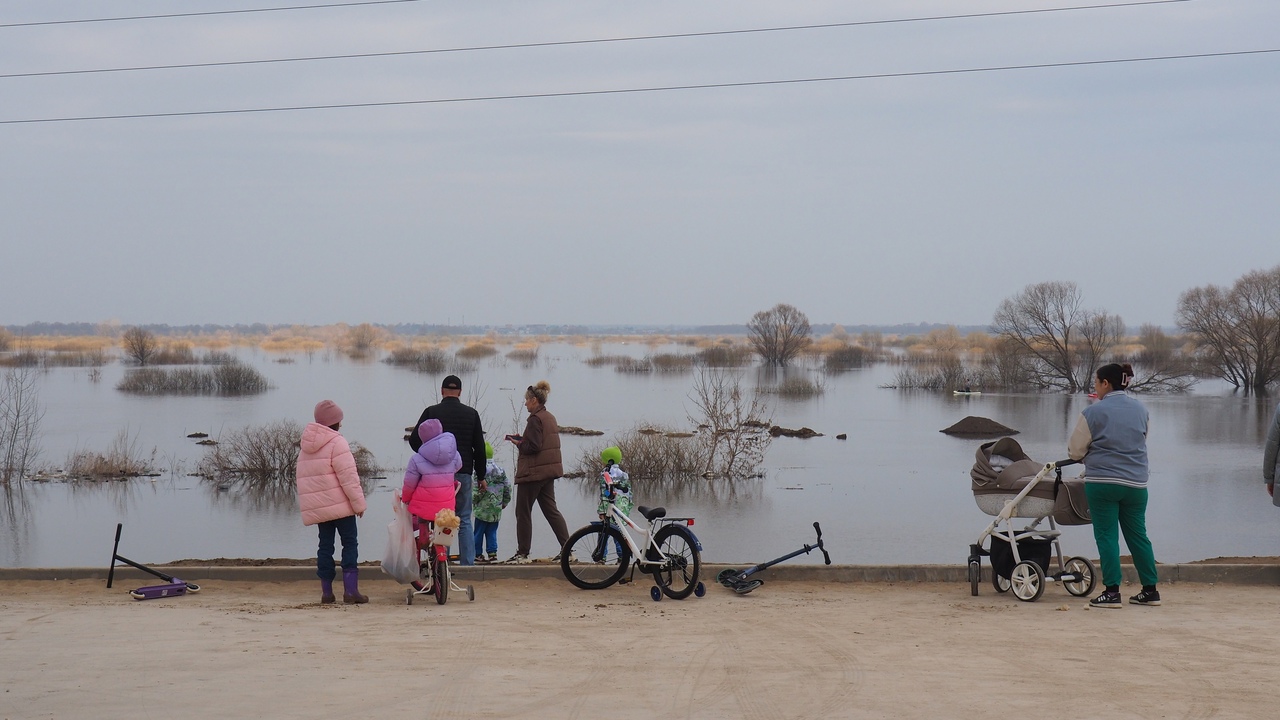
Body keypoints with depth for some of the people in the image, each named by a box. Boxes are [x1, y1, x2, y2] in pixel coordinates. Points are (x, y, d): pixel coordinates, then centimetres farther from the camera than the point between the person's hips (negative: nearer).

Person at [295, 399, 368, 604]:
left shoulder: (305, 446, 14)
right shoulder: (336, 442, -11)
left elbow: (303, 478, 18)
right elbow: (348, 476, -16)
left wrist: (308, 504, 23)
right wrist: (359, 502, -12)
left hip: (316, 507, 7)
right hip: (339, 504, -7)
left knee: (325, 545, 10)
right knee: (350, 543, -2)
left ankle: (326, 591, 8)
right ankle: (350, 590, -10)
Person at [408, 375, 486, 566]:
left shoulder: (431, 412, -2)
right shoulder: (471, 413, 4)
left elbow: (414, 440, -3)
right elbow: (479, 448, 7)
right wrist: (480, 475, 16)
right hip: (463, 474, 1)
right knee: (464, 521, 7)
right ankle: (467, 562, 3)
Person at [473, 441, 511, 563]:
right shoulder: (500, 469, 7)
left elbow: (479, 489, -19)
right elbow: (507, 487, 10)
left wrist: (474, 501, -3)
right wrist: (505, 502, 21)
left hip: (482, 508, -6)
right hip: (496, 509, 6)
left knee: (479, 532, 5)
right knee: (492, 532, 11)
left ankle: (478, 554, 9)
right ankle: (493, 553, 5)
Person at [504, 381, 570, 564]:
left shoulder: (535, 419, -15)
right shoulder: (550, 418, 13)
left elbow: (533, 447, -21)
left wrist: (518, 443, -5)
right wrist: (522, 440, 11)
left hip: (533, 473, -9)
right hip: (548, 472, 9)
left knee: (523, 512, 1)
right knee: (551, 510, 11)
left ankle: (523, 553, 5)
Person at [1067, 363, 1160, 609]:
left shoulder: (1094, 412, -7)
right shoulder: (1141, 410, 9)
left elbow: (1075, 450, 1)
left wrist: (1092, 456, 20)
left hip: (1102, 481, -5)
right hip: (1136, 482, 5)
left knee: (1106, 536, 1)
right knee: (1138, 535, 12)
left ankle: (1112, 592, -2)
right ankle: (1150, 590, 15)